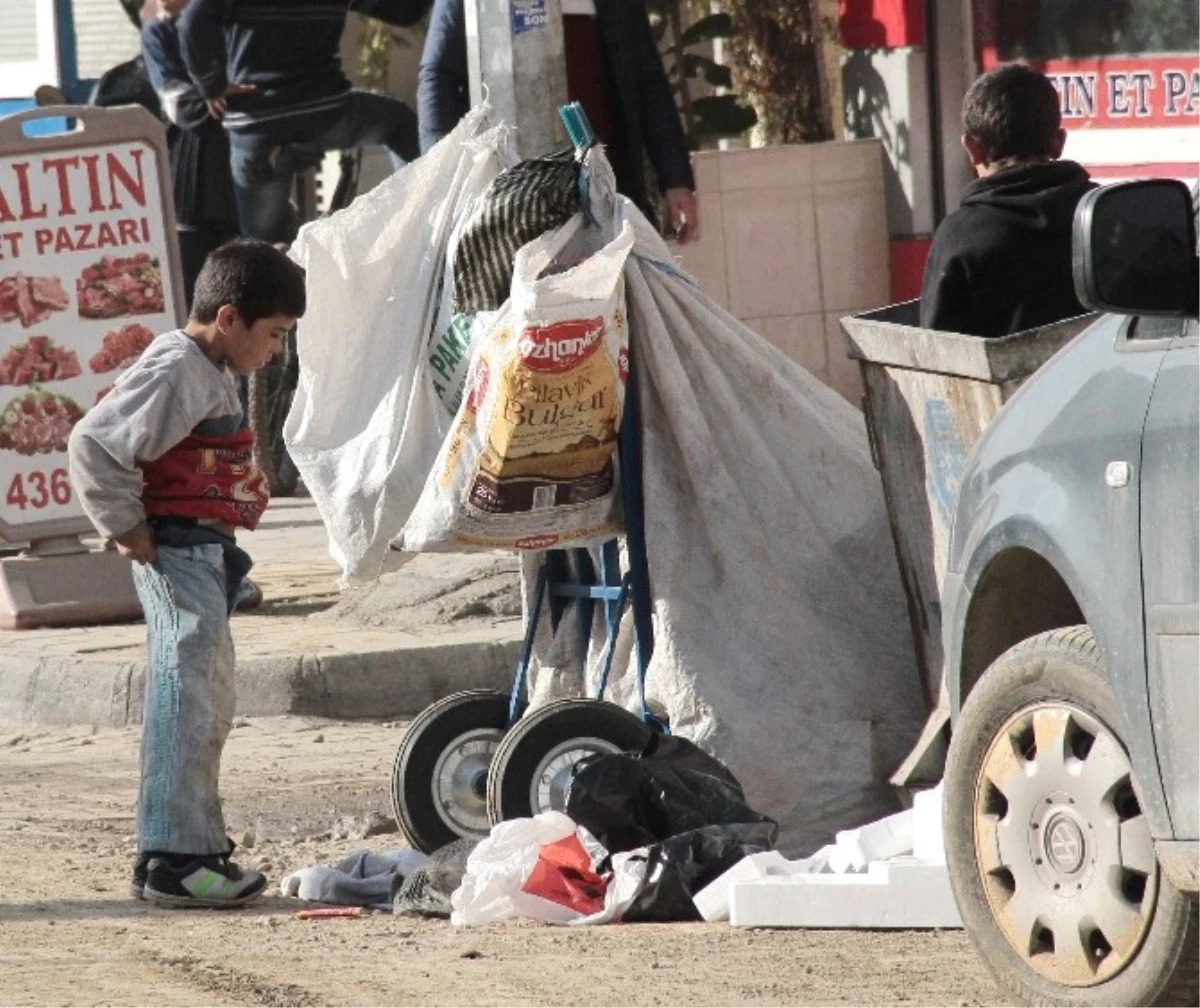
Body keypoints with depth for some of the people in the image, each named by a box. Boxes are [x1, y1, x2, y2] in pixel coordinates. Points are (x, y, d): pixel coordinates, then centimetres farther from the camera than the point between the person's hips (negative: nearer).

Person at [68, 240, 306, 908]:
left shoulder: (213, 375, 15)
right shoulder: (178, 372, -17)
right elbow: (94, 443, -24)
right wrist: (127, 527, -18)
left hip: (207, 550, 11)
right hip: (179, 549, -11)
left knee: (209, 703, 17)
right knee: (188, 700, -10)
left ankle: (199, 845, 26)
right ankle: (173, 859, -10)